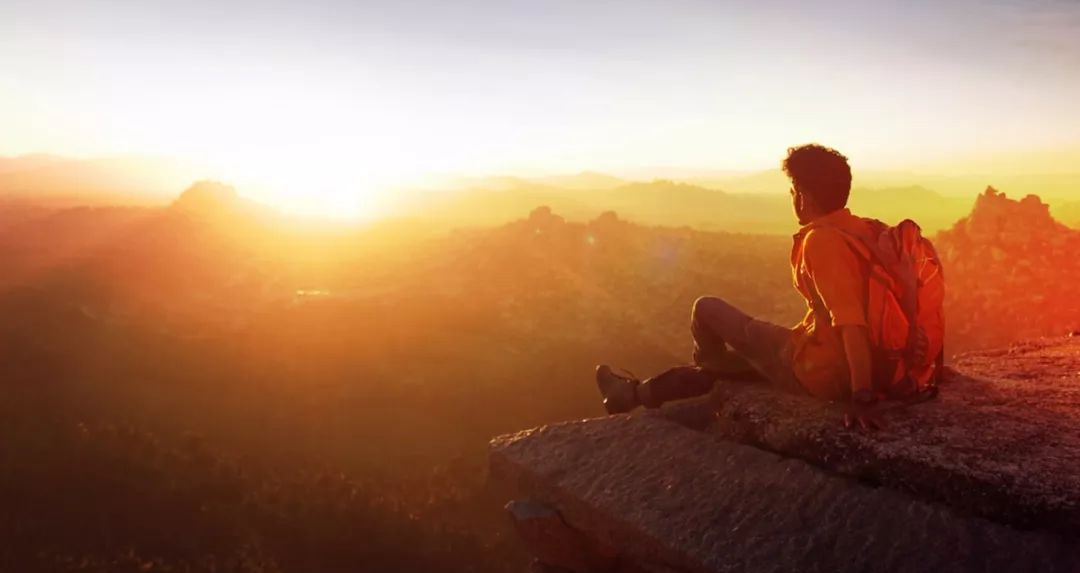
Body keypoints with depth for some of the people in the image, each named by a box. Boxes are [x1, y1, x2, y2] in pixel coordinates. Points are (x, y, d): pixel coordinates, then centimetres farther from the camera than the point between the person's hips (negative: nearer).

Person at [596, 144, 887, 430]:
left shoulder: (821, 241, -23)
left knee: (707, 308, 5)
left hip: (818, 370, -9)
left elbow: (851, 322, -32)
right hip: (849, 366, 9)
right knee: (735, 352, 25)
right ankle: (638, 393, 38)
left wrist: (863, 395, -32)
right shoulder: (862, 230, 3)